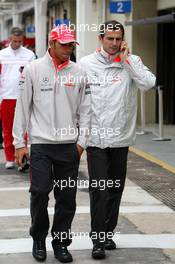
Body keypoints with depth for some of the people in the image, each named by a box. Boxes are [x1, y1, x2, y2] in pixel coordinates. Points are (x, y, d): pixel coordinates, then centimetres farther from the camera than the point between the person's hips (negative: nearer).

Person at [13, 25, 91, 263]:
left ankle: (61, 242, 18)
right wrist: (19, 143, -1)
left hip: (69, 145, 2)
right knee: (40, 192, -7)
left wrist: (82, 141, 2)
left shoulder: (78, 72, 5)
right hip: (41, 143, -2)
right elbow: (22, 107, 1)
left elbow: (85, 109, 9)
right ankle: (39, 239, 15)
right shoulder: (33, 70, 0)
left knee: (67, 198, 4)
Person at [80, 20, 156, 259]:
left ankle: (108, 233, 25)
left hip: (121, 137, 2)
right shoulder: (86, 64, 0)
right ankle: (98, 240, -1)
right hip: (95, 137, -2)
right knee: (98, 189, -6)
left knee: (116, 188, 12)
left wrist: (126, 59, -12)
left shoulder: (131, 61, 2)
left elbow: (148, 83, -15)